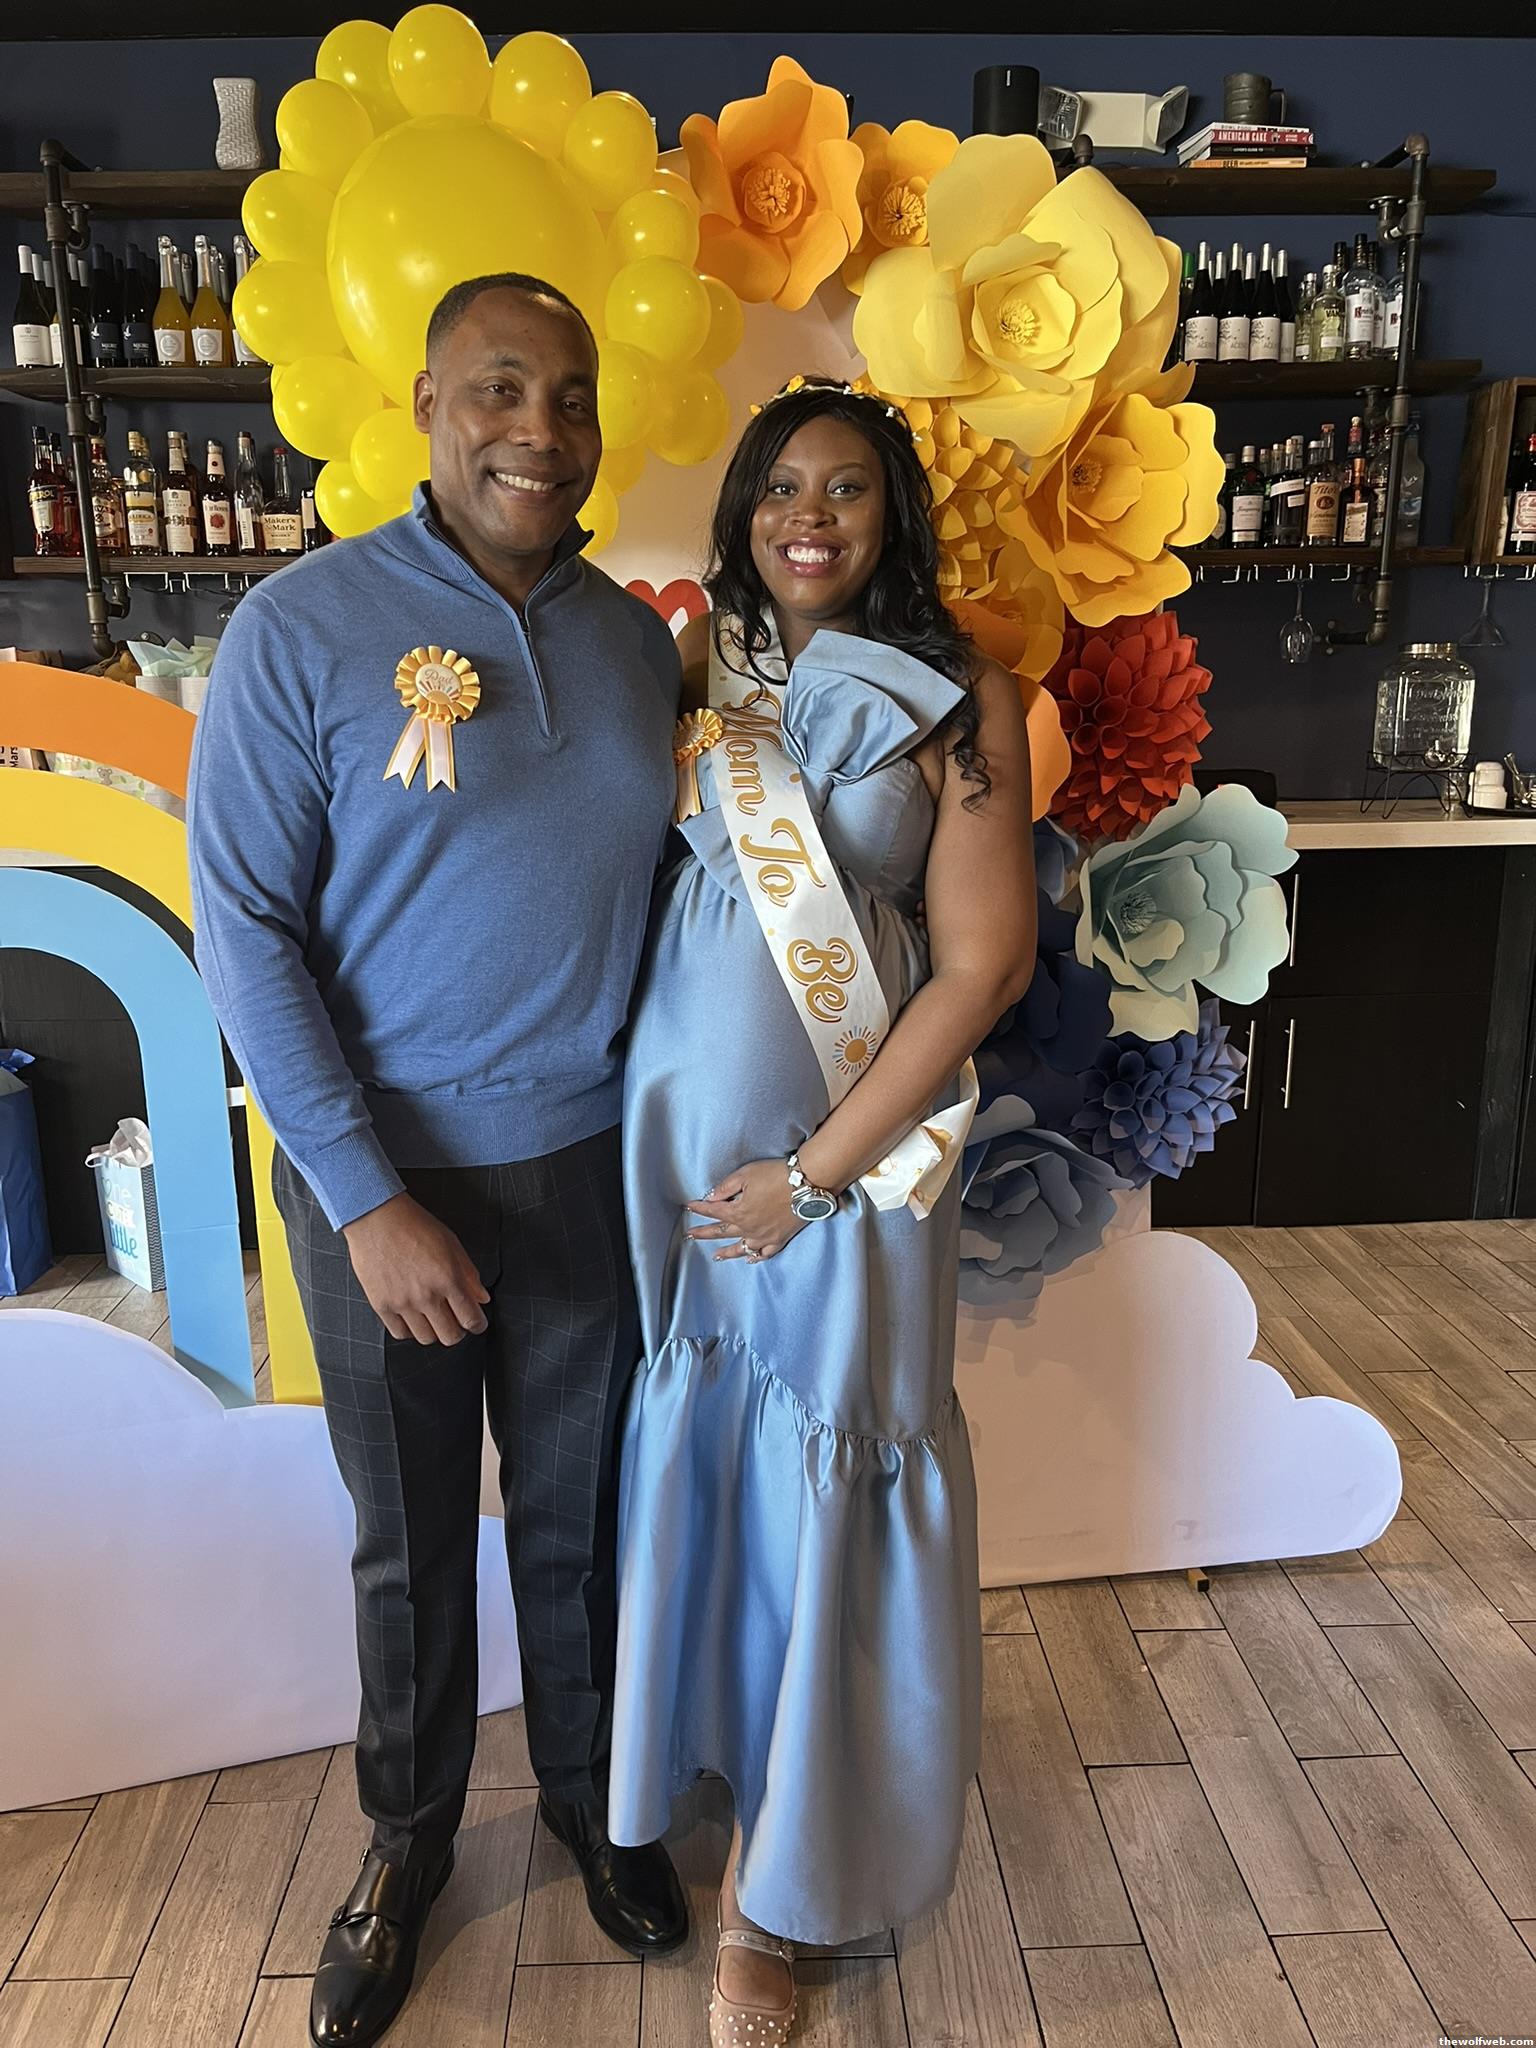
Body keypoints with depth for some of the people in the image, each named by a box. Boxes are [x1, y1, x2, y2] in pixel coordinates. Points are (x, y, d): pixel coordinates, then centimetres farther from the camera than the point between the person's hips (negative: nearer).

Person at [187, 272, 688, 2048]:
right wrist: (368, 1197, -16)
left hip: (588, 1160, 3)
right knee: (410, 1536, 16)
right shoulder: (302, 629, -11)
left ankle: (591, 1794, 45)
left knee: (578, 1511, 19)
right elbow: (245, 931, -12)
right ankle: (407, 1833, 43)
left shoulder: (634, 639, 3)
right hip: (382, 1175, -3)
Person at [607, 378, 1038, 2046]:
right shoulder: (689, 673, 6)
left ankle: (777, 1890, 28)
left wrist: (817, 1169, -13)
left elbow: (983, 964, -11)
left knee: (818, 1482, 6)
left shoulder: (956, 703, -5)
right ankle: (713, 1749, 45)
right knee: (694, 1454, 16)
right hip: (672, 1137, 4)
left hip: (848, 1153, -3)